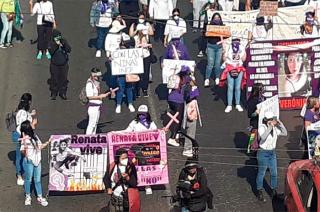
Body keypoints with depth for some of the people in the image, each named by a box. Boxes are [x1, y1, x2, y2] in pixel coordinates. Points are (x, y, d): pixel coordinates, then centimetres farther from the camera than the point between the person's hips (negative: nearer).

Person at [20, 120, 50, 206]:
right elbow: (23, 152, -21)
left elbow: (40, 146, 17)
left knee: (38, 180, 13)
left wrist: (48, 142, 10)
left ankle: (39, 197, 21)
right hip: (29, 162, -6)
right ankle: (28, 197, 23)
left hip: (37, 161, 6)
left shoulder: (35, 136, 7)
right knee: (28, 179, 7)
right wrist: (24, 148, -41)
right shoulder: (25, 139, -15)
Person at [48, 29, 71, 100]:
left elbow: (69, 50, -13)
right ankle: (54, 93, 16)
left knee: (63, 79, 8)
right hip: (54, 65, -2)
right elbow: (51, 51, -22)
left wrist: (64, 44, -26)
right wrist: (56, 45, -27)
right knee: (54, 79, 4)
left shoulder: (64, 42, -3)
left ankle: (63, 93, 20)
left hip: (64, 64, 2)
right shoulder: (52, 43, -7)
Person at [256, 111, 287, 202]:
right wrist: (270, 127, -36)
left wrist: (280, 124, -13)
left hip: (272, 152, 5)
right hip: (263, 153, -5)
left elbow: (285, 133, -2)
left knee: (274, 173, 11)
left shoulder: (275, 128, -1)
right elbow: (263, 137, -35)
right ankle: (260, 193, 20)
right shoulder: (262, 127, -17)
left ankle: (274, 191, 27)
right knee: (261, 173, 7)